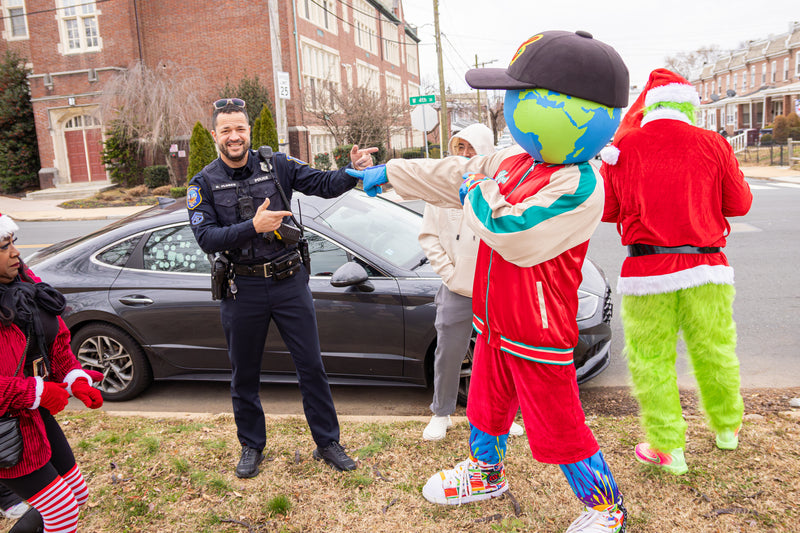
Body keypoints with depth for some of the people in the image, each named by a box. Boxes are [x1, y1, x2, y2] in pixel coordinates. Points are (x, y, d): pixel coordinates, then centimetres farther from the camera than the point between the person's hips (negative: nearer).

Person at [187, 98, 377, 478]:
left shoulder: (277, 166, 1)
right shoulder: (204, 184, -1)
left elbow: (323, 184, -6)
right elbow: (206, 239, -12)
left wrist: (355, 171, -26)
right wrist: (253, 226, -25)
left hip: (289, 281, 1)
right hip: (242, 288, 0)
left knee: (312, 367, 7)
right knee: (244, 375, 13)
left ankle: (327, 443, 23)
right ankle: (252, 446, 34)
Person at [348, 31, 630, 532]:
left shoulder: (580, 185, -26)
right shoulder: (509, 163, 1)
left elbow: (511, 233, -34)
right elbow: (454, 175, 14)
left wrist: (479, 195, -15)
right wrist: (388, 173, 22)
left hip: (539, 339, -8)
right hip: (494, 323, 8)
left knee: (559, 431, 6)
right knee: (487, 405, 26)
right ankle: (487, 472, 52)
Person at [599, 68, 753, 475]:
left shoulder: (621, 147, 1)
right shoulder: (712, 144, 1)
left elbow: (607, 210, 8)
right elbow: (740, 203, 9)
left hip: (647, 271, -1)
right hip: (705, 266, 2)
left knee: (650, 361, 8)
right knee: (714, 352, 18)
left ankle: (667, 447, 16)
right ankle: (727, 429, 38)